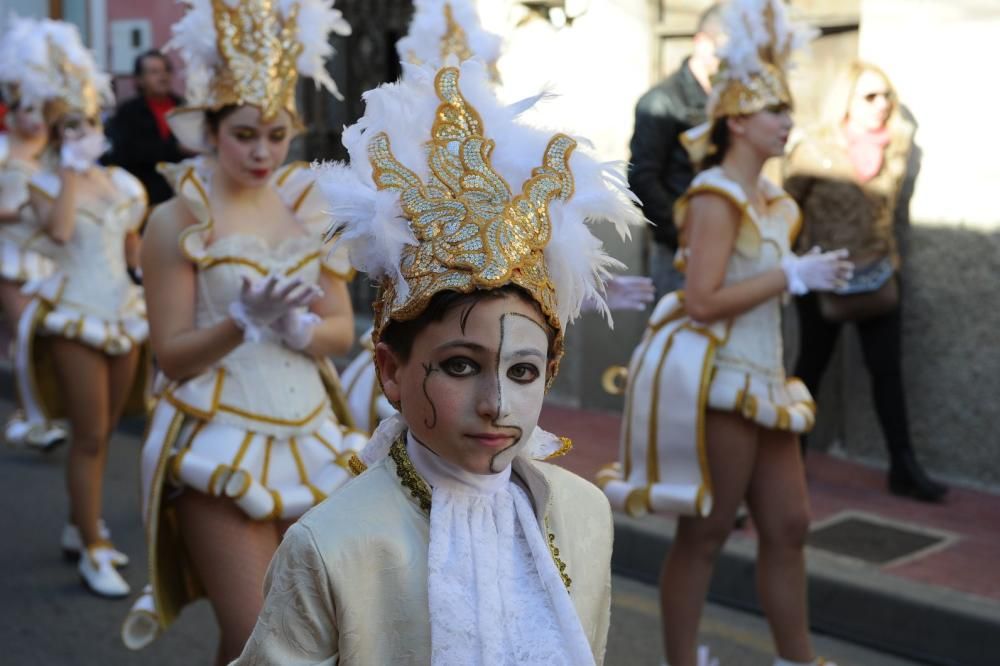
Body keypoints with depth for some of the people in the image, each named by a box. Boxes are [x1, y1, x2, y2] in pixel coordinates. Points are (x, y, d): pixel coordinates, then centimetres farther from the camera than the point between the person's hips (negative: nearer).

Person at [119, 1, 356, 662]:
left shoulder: (308, 206, 7)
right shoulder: (179, 220, -7)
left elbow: (342, 330, 5)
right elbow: (173, 355, -9)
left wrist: (295, 326, -16)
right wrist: (246, 320, -24)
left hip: (308, 434, 5)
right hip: (220, 442, -5)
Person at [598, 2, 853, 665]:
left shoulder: (765, 196, 13)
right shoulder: (716, 196, -14)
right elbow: (703, 301, -22)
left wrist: (811, 276, 12)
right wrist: (793, 275, -19)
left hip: (757, 378, 9)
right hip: (714, 380, -9)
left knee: (789, 525, 12)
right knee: (705, 534, 1)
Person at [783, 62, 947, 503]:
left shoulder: (897, 145, 0)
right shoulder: (815, 149, -12)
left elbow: (894, 206, 12)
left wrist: (889, 255, 7)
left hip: (876, 275, 3)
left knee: (888, 371, 1)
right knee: (812, 366, 10)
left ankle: (904, 469, 4)